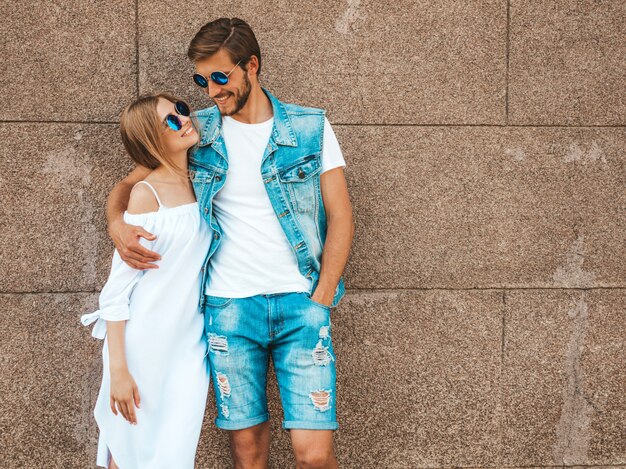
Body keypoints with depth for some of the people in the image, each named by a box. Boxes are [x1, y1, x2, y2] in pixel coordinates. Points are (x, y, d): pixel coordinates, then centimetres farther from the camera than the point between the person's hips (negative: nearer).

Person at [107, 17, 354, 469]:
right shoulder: (198, 132, 6)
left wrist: (320, 301, -6)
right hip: (229, 307, 2)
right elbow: (129, 184, 13)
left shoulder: (311, 127, 3)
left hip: (300, 302, -1)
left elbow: (341, 218, 3)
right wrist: (117, 222, -11)